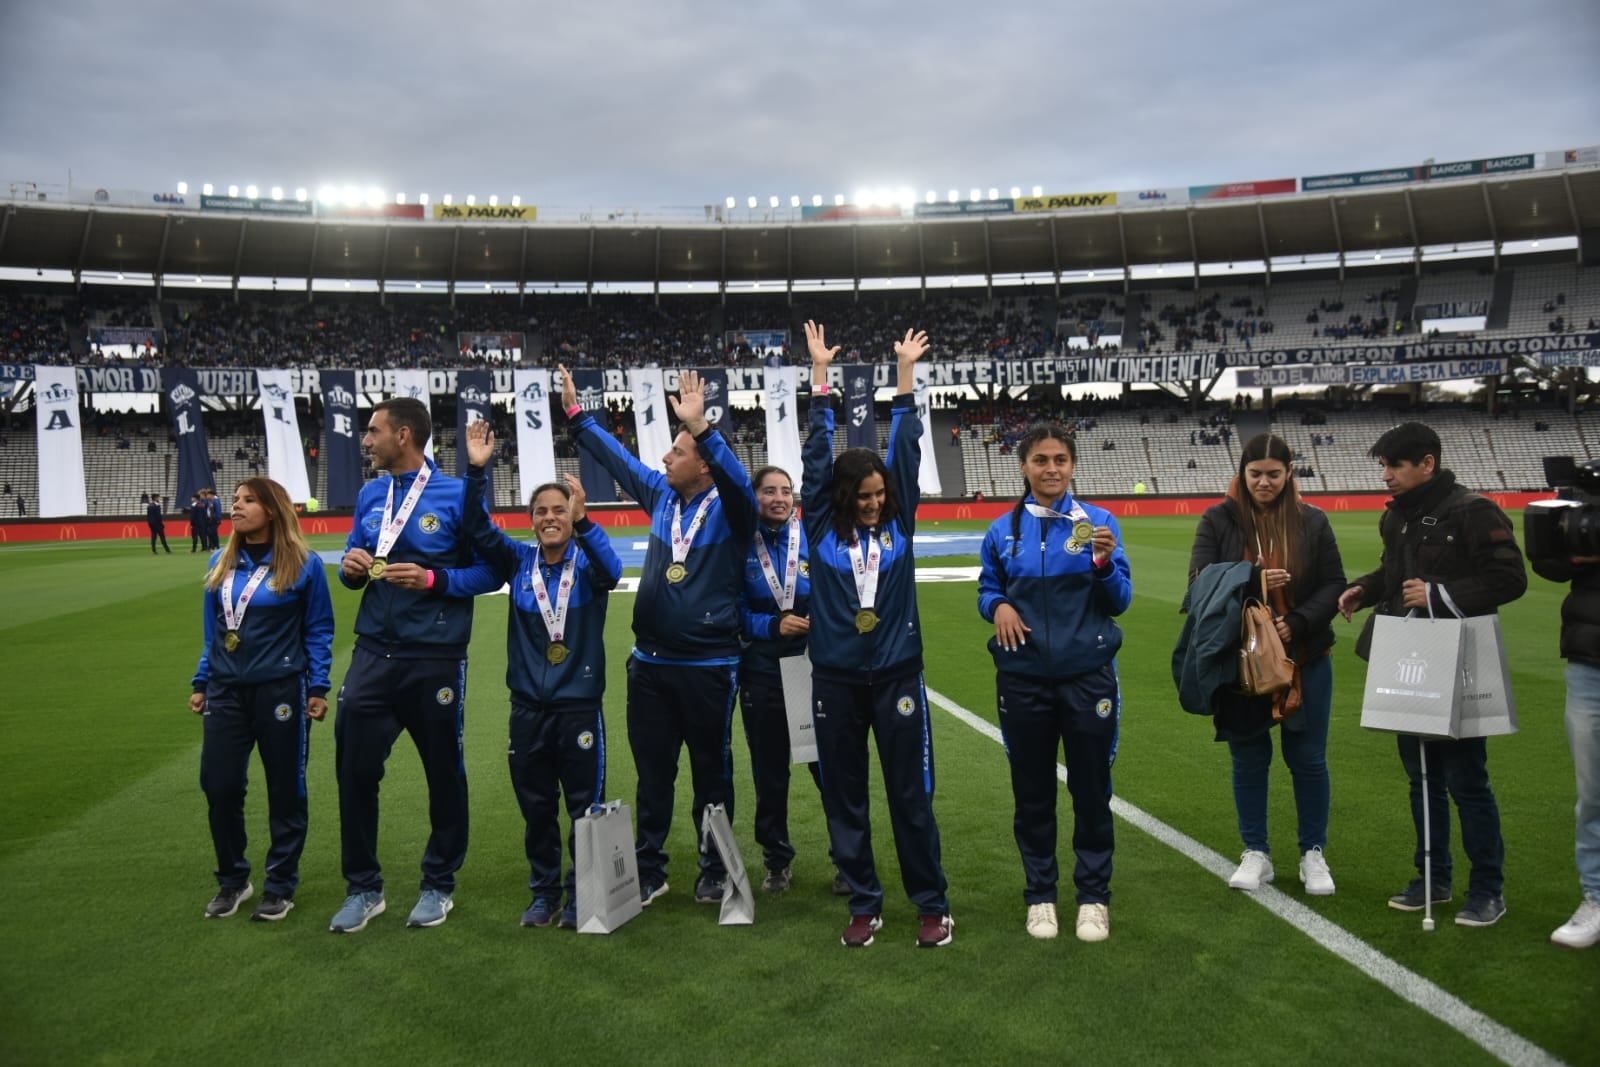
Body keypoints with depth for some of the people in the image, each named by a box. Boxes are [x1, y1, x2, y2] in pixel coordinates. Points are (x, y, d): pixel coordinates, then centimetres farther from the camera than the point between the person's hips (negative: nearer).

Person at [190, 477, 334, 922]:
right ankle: (232, 880, 25)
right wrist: (201, 683, 14)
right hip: (226, 691, 4)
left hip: (281, 691, -4)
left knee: (285, 789, 6)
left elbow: (319, 631, -2)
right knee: (219, 786, 4)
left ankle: (280, 886, 20)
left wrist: (318, 688, -6)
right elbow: (211, 630, 15)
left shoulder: (304, 564, -7)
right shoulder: (221, 562, 7)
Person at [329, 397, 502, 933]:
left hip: (435, 659, -5)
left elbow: (490, 570, -8)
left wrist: (434, 579, -20)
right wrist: (352, 566, -6)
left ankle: (439, 885, 27)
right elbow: (352, 562, 17)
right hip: (373, 653, 5)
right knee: (355, 769, 6)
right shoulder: (370, 495, 9)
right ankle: (363, 888, 23)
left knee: (444, 772, 9)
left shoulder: (455, 494, -8)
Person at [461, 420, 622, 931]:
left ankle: (580, 896, 19)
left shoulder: (586, 562, -5)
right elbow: (478, 529, -9)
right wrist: (476, 471, -24)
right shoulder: (518, 561, 3)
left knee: (586, 807, 4)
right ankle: (544, 893, 27)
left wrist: (582, 520, -42)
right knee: (536, 808, 13)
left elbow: (612, 570, -27)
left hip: (580, 706, -3)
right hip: (528, 707, 3)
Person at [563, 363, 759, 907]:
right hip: (649, 664, 5)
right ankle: (648, 868, 23)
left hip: (709, 667, -5)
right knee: (652, 771, 12)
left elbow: (738, 477, -31)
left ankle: (715, 869, 23)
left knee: (711, 771, 9)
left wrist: (701, 426, -42)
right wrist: (576, 414, 21)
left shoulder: (729, 508, -9)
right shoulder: (661, 495, 6)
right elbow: (618, 458, 19)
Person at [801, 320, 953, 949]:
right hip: (835, 681, 1)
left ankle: (932, 905, 18)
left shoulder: (898, 524, 4)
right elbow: (817, 455, 1)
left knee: (911, 794, 5)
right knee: (844, 797, 8)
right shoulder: (822, 528, 2)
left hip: (897, 676, 0)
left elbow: (906, 452, 2)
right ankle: (864, 905, 23)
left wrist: (905, 374, 2)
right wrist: (821, 376, 1)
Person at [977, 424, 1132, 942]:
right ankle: (1040, 894, 27)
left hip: (1088, 676, -1)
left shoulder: (1098, 521, -2)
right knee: (1032, 792, 11)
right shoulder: (1003, 530, 2)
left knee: (1091, 789, 8)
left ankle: (1094, 896, 26)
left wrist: (1105, 564, -21)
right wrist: (998, 606, -10)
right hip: (1024, 679, 1)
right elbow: (986, 589, 12)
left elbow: (1120, 602, -2)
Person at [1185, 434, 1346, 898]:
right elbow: (1201, 581, -9)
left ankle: (1314, 854, 25)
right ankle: (1256, 852, 25)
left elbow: (1333, 584, 1)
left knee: (1308, 759, 9)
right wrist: (1251, 579, -25)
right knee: (1248, 759, 10)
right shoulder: (1218, 520, -3)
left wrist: (1299, 622, -16)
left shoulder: (1312, 521, -1)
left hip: (1304, 660, 0)